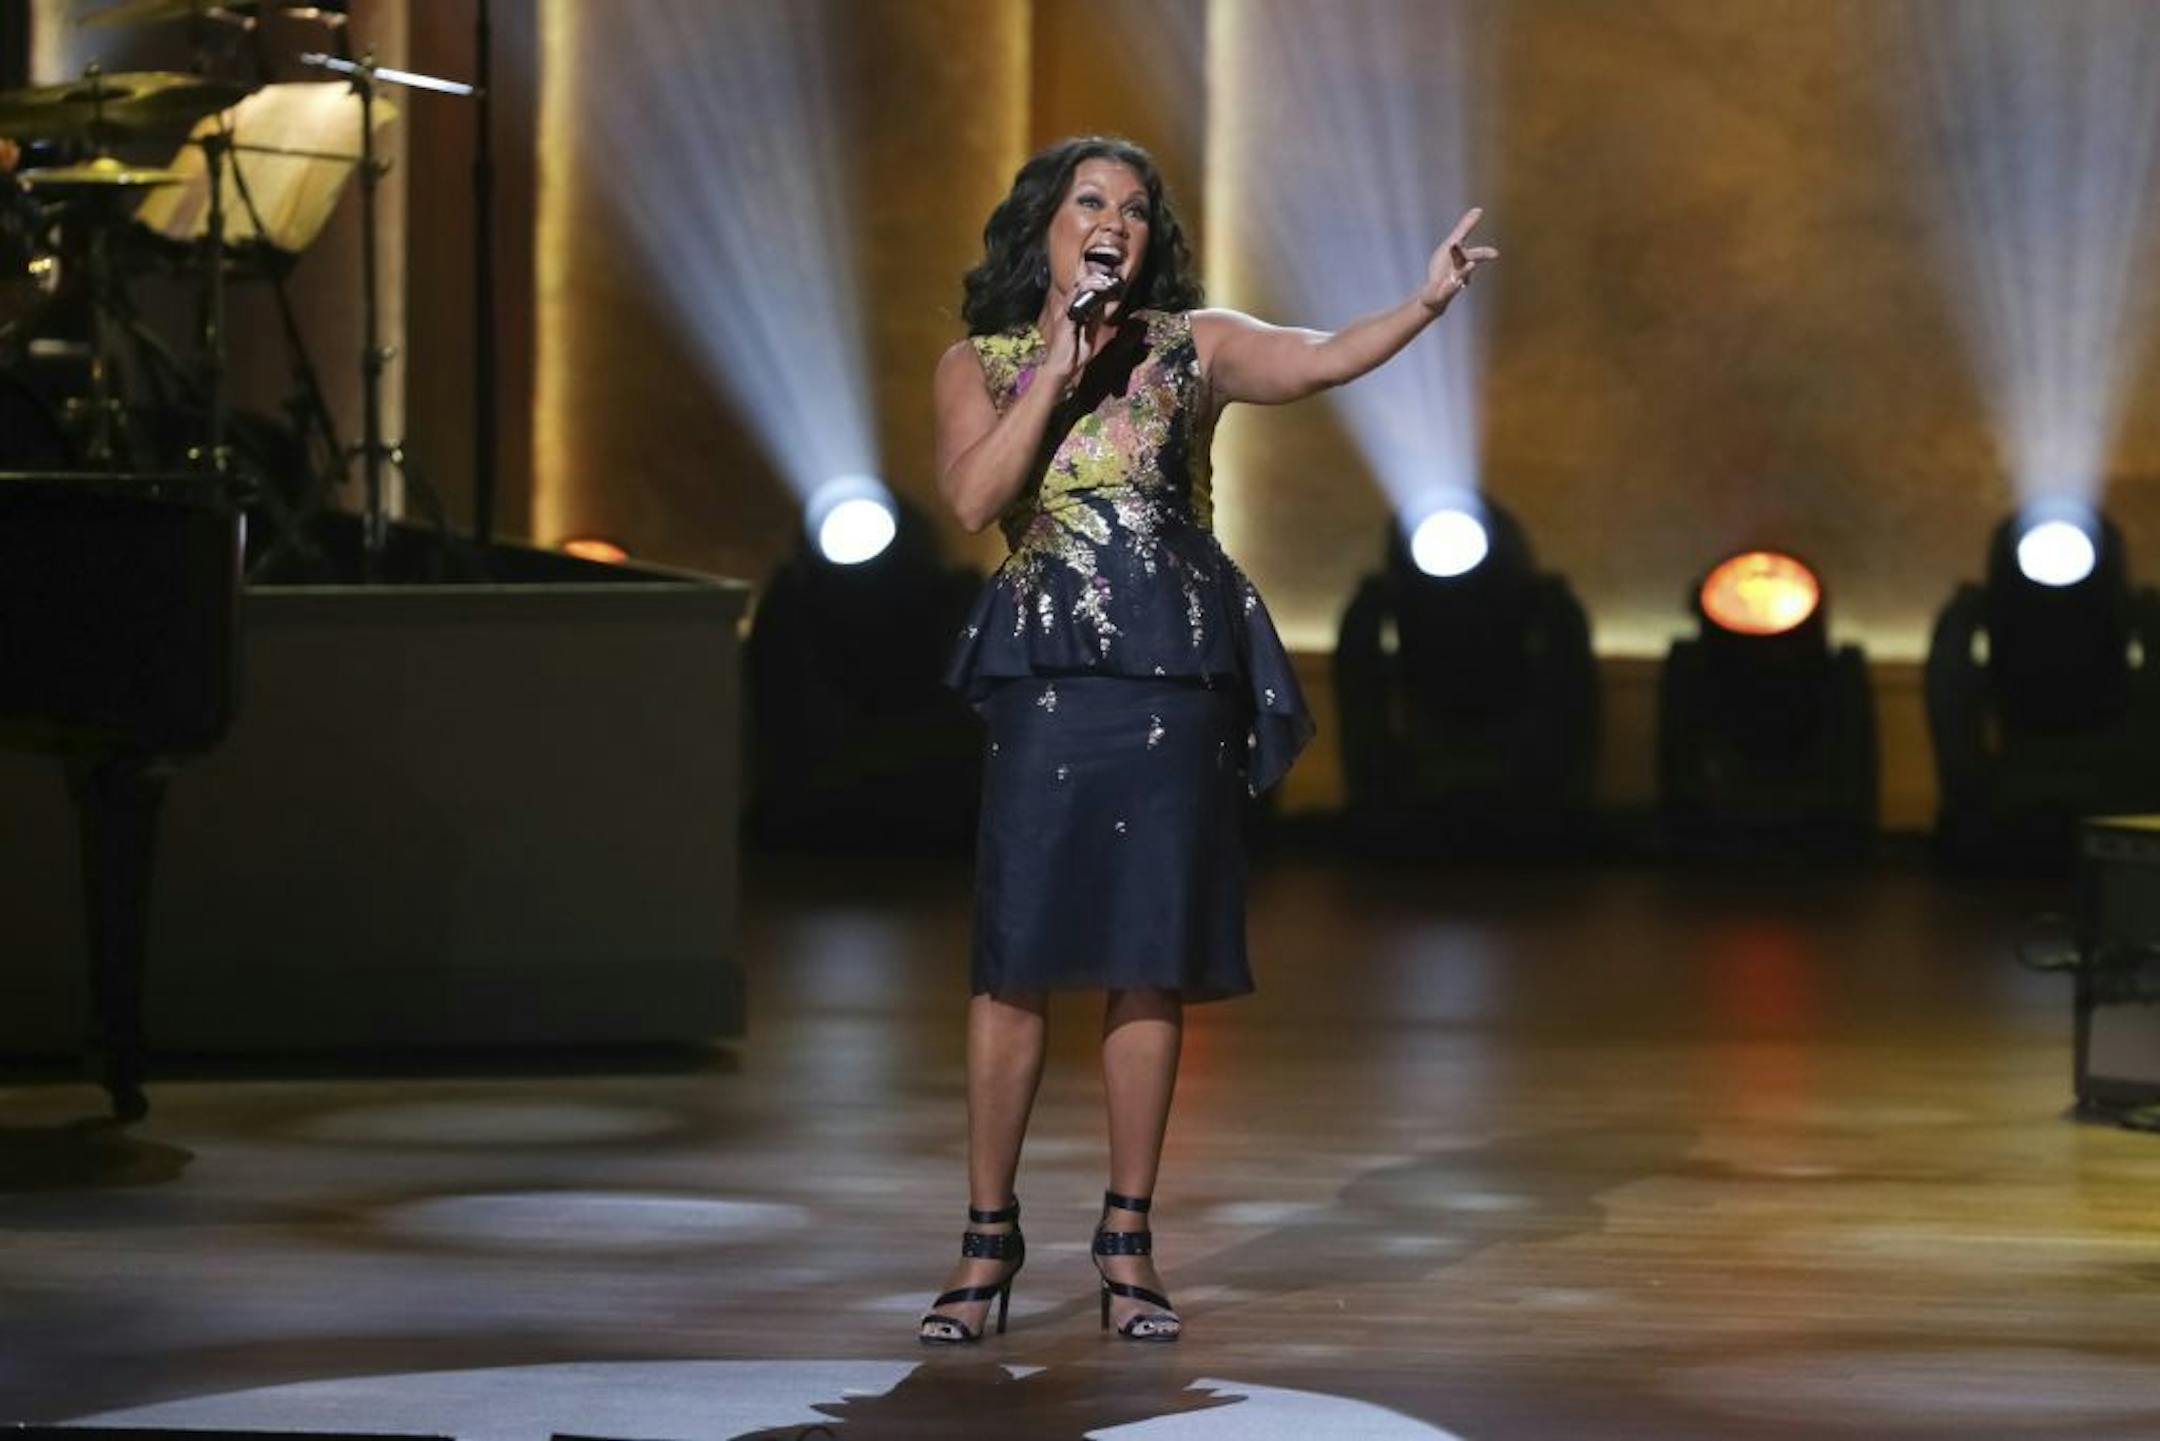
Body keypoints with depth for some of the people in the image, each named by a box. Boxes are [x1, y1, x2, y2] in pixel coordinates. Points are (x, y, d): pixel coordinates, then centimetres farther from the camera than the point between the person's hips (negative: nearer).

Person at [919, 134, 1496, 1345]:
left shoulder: (1192, 345, 10)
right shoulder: (981, 366, 9)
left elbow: (1322, 358, -6)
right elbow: (973, 497, -8)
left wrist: (1428, 304, -23)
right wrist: (1059, 367, -8)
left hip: (1179, 671, 1)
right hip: (1049, 673, -1)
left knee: (1149, 961, 2)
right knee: (1019, 958, -3)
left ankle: (1130, 1239, 11)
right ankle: (991, 1238, 7)